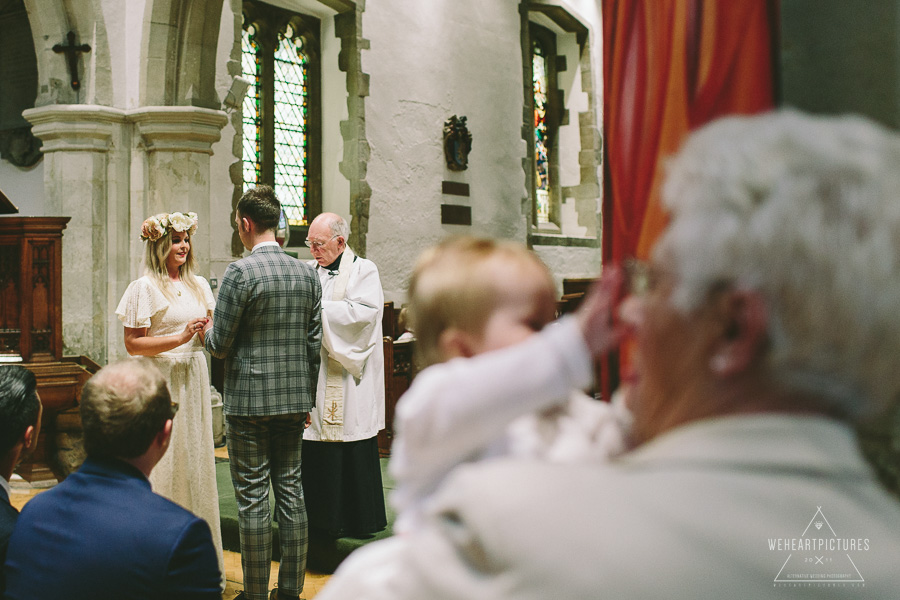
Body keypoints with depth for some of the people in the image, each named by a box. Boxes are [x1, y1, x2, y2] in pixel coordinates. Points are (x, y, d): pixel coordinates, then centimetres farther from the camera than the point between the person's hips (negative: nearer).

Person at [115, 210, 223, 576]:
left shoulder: (198, 285, 12)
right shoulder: (144, 289, -6)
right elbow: (133, 344, -10)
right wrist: (181, 337, -18)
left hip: (194, 380, 6)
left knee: (196, 459, 8)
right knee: (163, 463, -4)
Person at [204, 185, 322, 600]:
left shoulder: (240, 272, -13)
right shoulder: (306, 273, 5)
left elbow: (221, 344, -12)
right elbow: (314, 343, 9)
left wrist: (208, 331, 11)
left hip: (249, 400, -6)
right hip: (294, 400, 6)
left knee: (253, 499, 2)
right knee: (291, 492, 12)